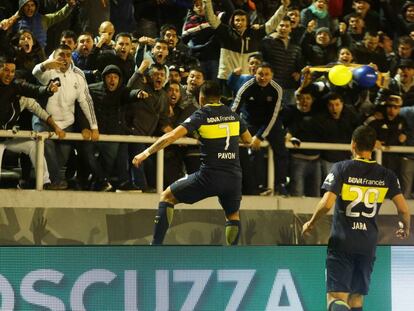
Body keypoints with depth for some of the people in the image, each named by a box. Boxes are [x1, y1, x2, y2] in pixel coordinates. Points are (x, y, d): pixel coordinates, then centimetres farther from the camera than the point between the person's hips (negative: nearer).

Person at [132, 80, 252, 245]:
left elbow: (171, 136, -12)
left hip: (210, 175, -4)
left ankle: (156, 245, 2)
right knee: (233, 215, 29)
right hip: (234, 176, 4)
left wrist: (146, 153, -8)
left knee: (167, 197, 11)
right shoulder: (233, 114, 11)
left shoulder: (201, 115, -2)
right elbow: (248, 139, 26)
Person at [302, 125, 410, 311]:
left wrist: (311, 224, 2)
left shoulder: (341, 168, -6)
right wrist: (405, 227, 23)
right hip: (368, 245, 3)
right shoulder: (386, 175, 4)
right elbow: (403, 209, 1)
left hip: (342, 242, -3)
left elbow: (327, 203, -16)